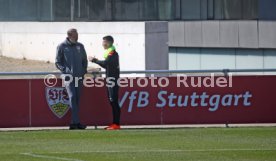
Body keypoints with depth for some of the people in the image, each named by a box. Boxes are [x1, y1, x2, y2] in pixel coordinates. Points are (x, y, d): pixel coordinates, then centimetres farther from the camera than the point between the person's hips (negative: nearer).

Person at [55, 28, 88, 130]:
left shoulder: (80, 46, 13)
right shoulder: (62, 47, 0)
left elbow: (84, 60, 21)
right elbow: (58, 62, 1)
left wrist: (84, 71, 7)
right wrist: (65, 70, -13)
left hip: (79, 76, 5)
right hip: (68, 76, -5)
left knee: (77, 99, 6)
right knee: (72, 97, -16)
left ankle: (75, 122, 12)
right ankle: (75, 122, -23)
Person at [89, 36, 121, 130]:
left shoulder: (112, 53, -13)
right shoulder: (110, 52, 18)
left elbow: (106, 63, -26)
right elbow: (106, 65, 22)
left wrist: (94, 60, -15)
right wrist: (95, 60, 13)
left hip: (113, 80, -10)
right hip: (110, 80, 10)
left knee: (114, 102, -11)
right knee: (112, 102, 11)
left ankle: (116, 124, -12)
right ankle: (114, 124, 15)